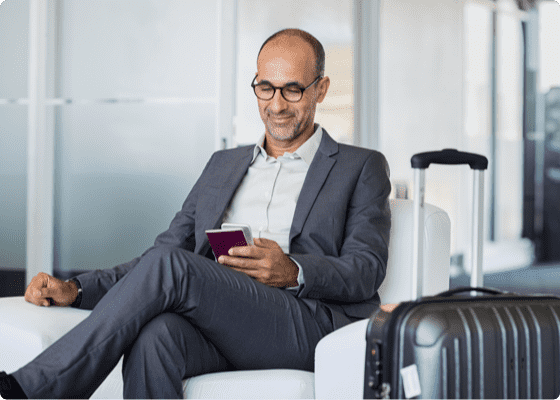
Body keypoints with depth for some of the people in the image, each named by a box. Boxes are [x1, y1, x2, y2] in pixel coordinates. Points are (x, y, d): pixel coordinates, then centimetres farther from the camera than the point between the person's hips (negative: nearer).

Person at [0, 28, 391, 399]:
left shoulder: (362, 167, 15)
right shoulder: (223, 164, 28)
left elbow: (366, 271, 2)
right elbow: (167, 245, 22)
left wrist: (293, 272, -19)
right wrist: (75, 289, 6)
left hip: (308, 322, -3)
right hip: (216, 325, 4)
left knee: (170, 264, -29)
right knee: (156, 334, -35)